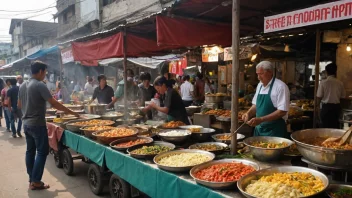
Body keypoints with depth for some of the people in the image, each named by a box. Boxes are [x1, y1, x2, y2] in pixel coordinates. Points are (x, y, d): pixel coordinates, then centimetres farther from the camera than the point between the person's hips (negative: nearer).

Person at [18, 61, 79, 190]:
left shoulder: (23, 86, 9)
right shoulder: (40, 85, -16)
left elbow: (19, 105, 17)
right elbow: (54, 103, -19)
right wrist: (71, 112, -14)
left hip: (26, 124, 9)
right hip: (37, 124, -9)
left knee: (30, 151, 13)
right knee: (42, 152, -1)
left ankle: (31, 180, 20)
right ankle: (35, 182, 2)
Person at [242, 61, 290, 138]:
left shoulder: (280, 86, -14)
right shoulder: (260, 85, 9)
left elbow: (282, 111, -19)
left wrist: (261, 119, -25)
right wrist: (248, 113, -3)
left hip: (274, 131, -6)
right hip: (259, 128, 7)